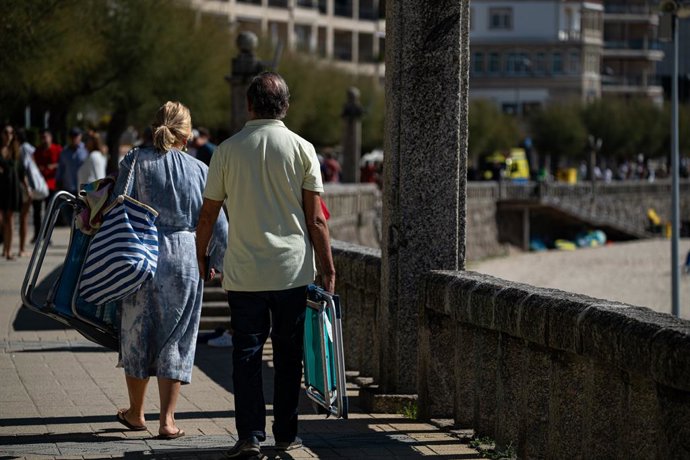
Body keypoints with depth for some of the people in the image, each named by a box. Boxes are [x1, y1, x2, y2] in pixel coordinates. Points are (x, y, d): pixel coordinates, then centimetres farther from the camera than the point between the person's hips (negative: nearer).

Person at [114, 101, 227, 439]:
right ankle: (167, 420, 2)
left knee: (138, 333, 13)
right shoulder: (199, 170, 3)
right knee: (175, 337, 6)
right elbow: (216, 224, 6)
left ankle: (136, 413, 26)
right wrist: (224, 264, 18)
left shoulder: (135, 161, -1)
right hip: (185, 257, 1)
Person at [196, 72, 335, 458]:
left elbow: (209, 213, 4)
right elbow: (315, 218, -4)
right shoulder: (302, 149, -2)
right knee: (288, 354, 10)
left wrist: (201, 256, 18)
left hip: (244, 273, 0)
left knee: (247, 353, 3)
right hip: (293, 270, 0)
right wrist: (328, 267, 3)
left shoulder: (228, 150, -1)